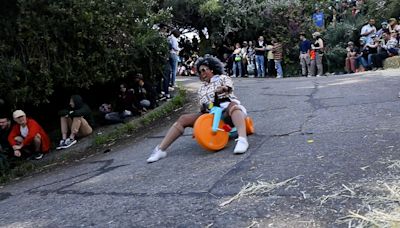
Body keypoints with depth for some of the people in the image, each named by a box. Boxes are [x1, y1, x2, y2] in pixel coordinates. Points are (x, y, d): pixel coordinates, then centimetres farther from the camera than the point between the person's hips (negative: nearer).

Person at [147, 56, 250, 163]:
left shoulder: (223, 78, 13)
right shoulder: (202, 88, 28)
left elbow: (229, 87, -9)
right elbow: (201, 105, 19)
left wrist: (224, 89, -34)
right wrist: (203, 107, -7)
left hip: (227, 110, -4)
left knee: (233, 105, -41)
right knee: (183, 119, -13)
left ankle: (242, 139, -60)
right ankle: (160, 149, -19)